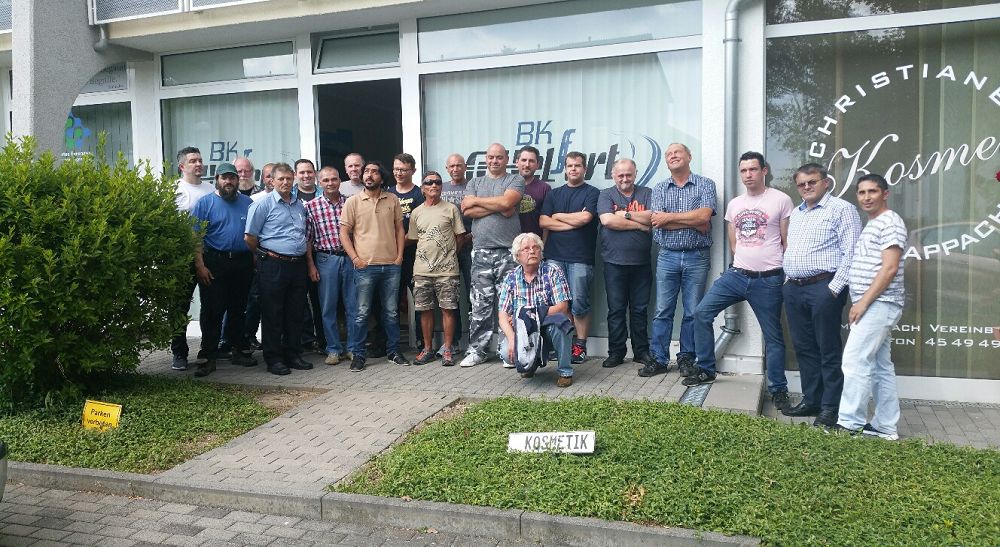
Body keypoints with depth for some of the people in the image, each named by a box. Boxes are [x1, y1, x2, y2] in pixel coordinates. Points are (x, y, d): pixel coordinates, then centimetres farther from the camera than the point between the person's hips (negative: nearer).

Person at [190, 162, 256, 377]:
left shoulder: (248, 203, 11)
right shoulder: (205, 203, 0)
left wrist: (255, 261, 6)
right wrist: (200, 265, -13)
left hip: (243, 263, 4)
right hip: (214, 263, -3)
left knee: (239, 310, 12)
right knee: (212, 311, -3)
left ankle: (240, 350, 23)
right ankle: (208, 357, 1)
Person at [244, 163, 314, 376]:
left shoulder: (300, 205, 15)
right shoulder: (263, 204, -4)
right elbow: (249, 237, -5)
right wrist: (264, 255, 4)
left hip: (298, 265, 6)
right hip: (274, 265, -6)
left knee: (295, 313, 11)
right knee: (272, 314, 0)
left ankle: (293, 354, 21)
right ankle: (273, 359, 7)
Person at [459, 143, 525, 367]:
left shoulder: (516, 180, 8)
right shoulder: (474, 183, 17)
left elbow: (506, 201, -12)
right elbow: (467, 210, 0)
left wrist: (476, 201, 0)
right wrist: (498, 208, -7)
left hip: (508, 252, -2)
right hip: (481, 252, 2)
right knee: (480, 303, 2)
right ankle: (477, 350, 10)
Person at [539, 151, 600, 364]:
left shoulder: (592, 193, 5)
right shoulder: (554, 194, 16)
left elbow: (584, 217, -12)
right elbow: (543, 222, 4)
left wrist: (558, 216, 2)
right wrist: (572, 223, -5)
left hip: (580, 258, -4)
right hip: (555, 256, 4)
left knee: (579, 304, -2)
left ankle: (580, 346, 6)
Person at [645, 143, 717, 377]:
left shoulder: (706, 184, 3)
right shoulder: (659, 189, 9)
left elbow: (704, 216, -14)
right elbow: (658, 222, -6)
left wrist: (669, 217, -9)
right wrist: (694, 221, -10)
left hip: (697, 257, -2)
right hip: (667, 256, 2)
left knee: (693, 311, 5)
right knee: (662, 311, 3)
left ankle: (686, 358, 17)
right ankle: (659, 360, 10)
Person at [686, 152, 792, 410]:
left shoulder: (781, 200, -4)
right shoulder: (734, 204, 11)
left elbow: (788, 242, -1)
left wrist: (787, 274, -2)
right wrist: (741, 266, 14)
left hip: (768, 280, -4)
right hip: (736, 274, 5)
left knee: (773, 336, 5)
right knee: (702, 313, -4)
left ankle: (778, 389, 18)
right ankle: (706, 370, 10)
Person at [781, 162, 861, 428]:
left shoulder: (841, 209, -5)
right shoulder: (796, 213, 19)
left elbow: (851, 253, -12)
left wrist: (834, 288, -17)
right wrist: (788, 281, 16)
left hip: (823, 288, -7)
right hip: (793, 289, 8)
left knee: (829, 350, -2)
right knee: (804, 347, 12)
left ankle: (831, 408, 5)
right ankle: (811, 400, 22)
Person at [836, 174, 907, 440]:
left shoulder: (890, 223, -10)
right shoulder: (871, 225, 20)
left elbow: (889, 269, -18)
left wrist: (863, 302, -19)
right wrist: (860, 303, 14)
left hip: (878, 305, -10)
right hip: (873, 306, 10)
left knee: (855, 362, -12)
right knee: (881, 367, 10)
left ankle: (850, 423, -8)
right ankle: (885, 427, 15)